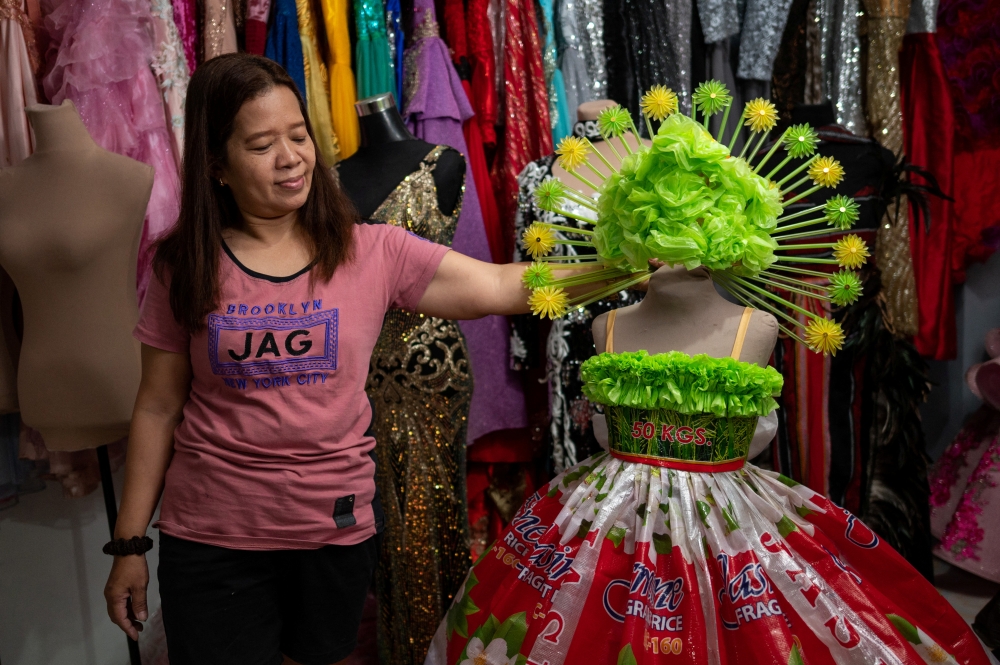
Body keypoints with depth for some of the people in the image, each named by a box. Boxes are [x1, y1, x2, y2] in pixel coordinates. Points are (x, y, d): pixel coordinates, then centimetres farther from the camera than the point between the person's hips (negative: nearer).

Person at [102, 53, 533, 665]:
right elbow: (159, 409, 1)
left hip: (336, 527, 1)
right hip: (210, 540, 0)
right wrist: (129, 544, 3)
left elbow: (503, 287, -14)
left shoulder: (372, 251, -6)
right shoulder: (188, 268, -3)